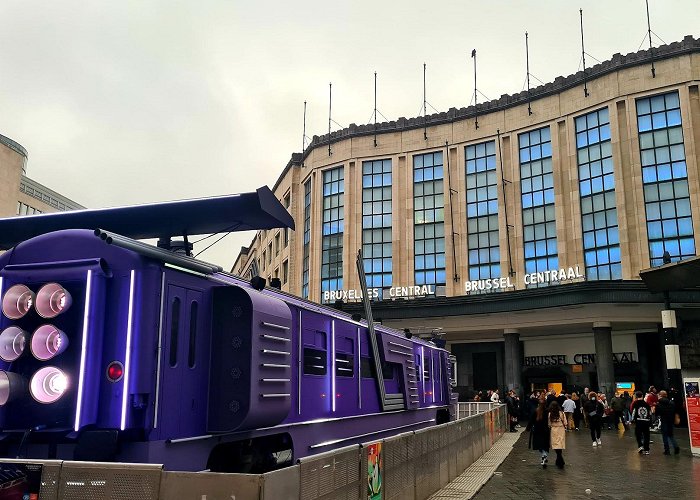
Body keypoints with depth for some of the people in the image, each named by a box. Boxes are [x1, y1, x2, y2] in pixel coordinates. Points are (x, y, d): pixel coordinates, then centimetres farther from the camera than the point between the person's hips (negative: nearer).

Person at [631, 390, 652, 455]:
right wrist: (650, 422, 20)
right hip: (646, 421, 3)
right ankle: (646, 450, 8)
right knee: (646, 435, 8)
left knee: (638, 434, 12)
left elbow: (633, 412, -5)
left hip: (638, 421, -3)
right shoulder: (646, 403, 6)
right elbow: (650, 413, 10)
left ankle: (640, 446, -5)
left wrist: (633, 420, 7)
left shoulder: (635, 403, -4)